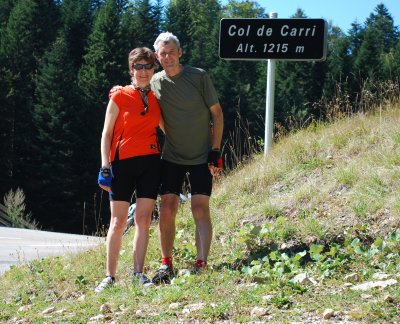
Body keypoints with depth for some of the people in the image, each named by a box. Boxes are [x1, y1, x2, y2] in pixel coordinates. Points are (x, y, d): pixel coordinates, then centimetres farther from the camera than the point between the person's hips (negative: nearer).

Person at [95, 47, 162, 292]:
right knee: (118, 222, -2)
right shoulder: (120, 96, 0)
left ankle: (139, 273, 4)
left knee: (144, 219, 0)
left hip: (150, 162, 3)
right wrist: (105, 167, -7)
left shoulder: (156, 98, 11)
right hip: (123, 162, -3)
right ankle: (110, 276, 4)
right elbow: (107, 133, -1)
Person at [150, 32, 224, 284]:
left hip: (202, 157, -2)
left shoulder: (199, 77, -7)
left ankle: (202, 264, -8)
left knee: (200, 209, -8)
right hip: (171, 157, 3)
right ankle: (166, 265, 6)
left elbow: (217, 113, -3)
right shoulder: (154, 83, 2)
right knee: (167, 210, -3)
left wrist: (215, 150, -8)